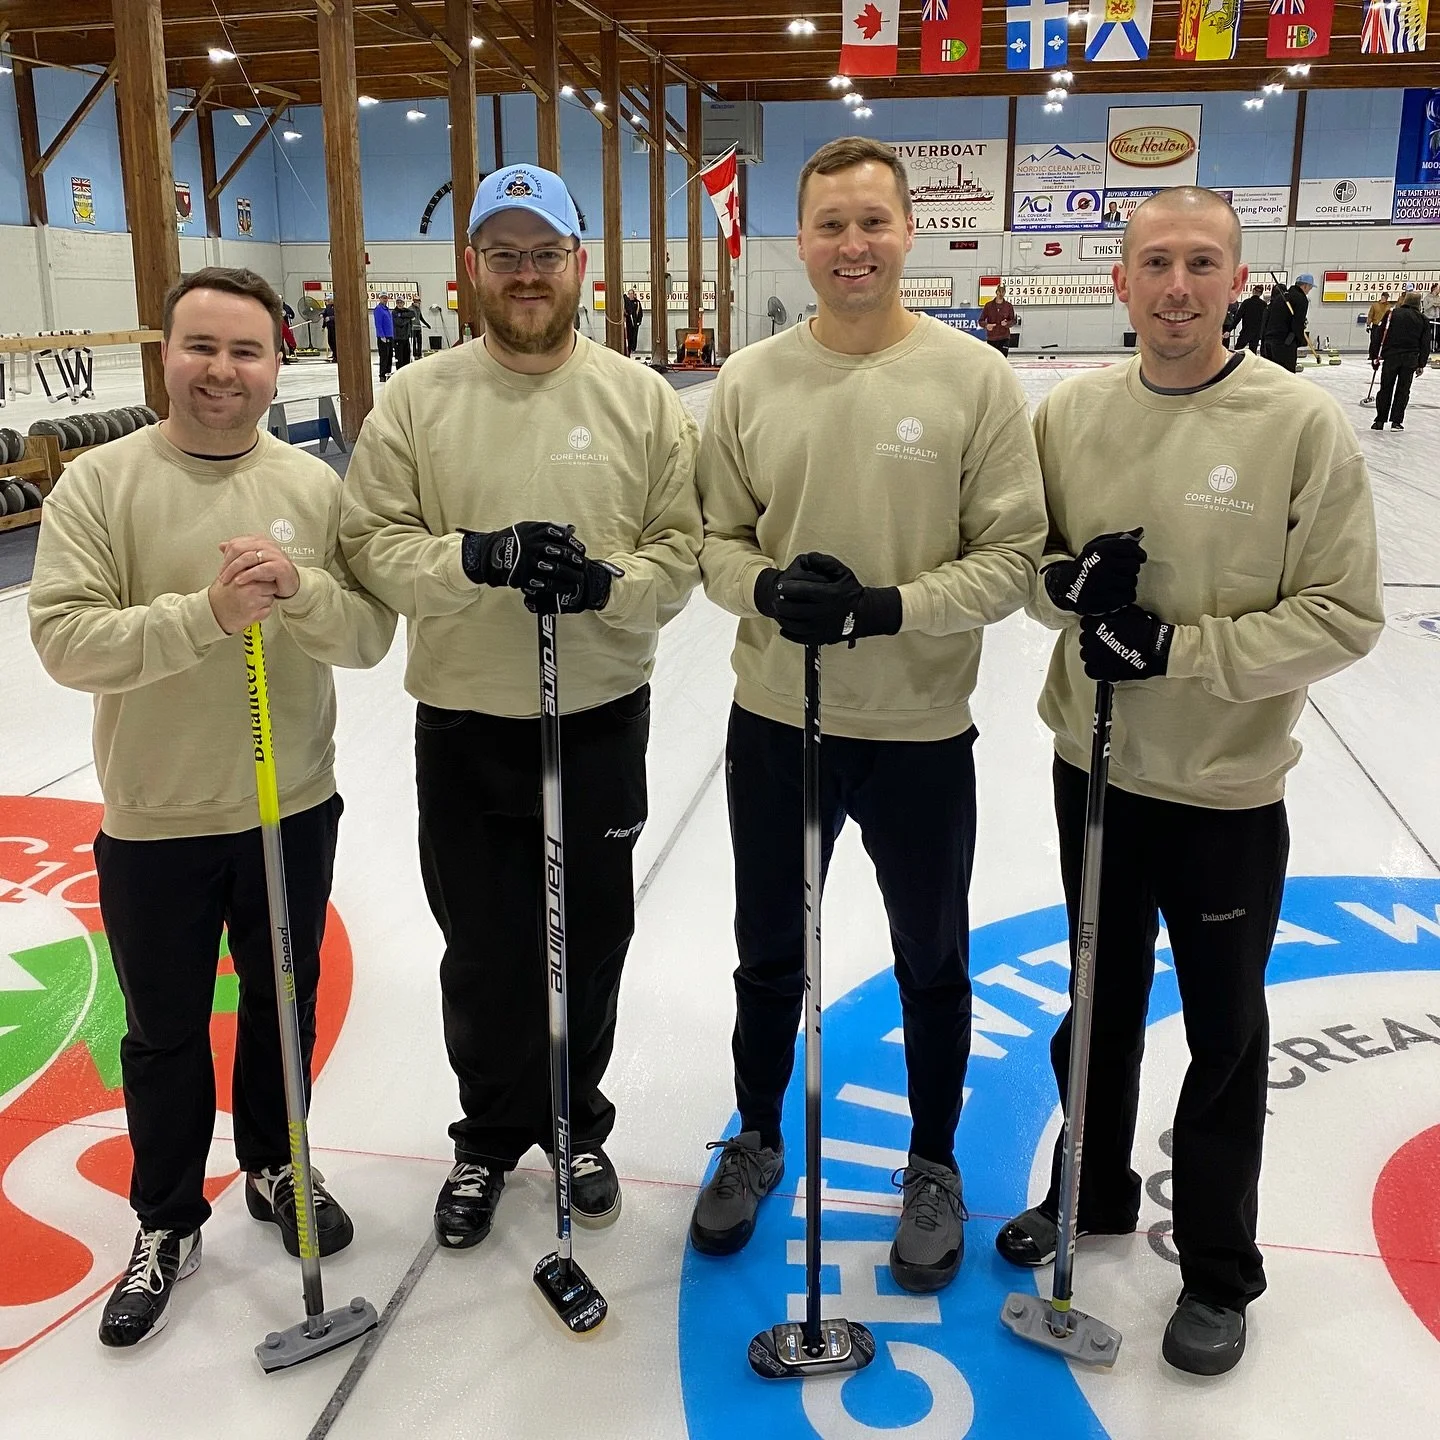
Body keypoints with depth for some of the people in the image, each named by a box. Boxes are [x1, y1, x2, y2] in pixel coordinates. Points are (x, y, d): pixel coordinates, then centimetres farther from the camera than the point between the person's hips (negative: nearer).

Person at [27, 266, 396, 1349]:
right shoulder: (101, 483, -9)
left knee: (283, 1002, 19)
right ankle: (168, 1224, 34)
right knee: (165, 1033, 14)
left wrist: (299, 588, -26)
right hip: (155, 823, -2)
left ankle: (274, 1166, 44)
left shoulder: (315, 486, -1)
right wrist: (206, 614, -29)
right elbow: (65, 638, -17)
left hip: (293, 809, 2)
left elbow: (370, 633, -6)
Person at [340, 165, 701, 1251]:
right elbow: (373, 544, -6)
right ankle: (490, 1136, 36)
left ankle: (576, 1126, 38)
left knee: (591, 942, 14)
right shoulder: (416, 400, -1)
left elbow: (681, 548, -2)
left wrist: (607, 584, -22)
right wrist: (478, 558, -23)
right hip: (463, 728, 0)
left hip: (602, 723, 0)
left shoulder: (644, 401, -1)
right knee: (483, 954, 12)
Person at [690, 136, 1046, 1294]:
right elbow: (714, 539, 2)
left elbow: (1014, 554, -10)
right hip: (776, 721, 2)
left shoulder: (974, 376, -9)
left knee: (933, 961, 16)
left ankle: (934, 1166, 40)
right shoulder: (750, 380, -2)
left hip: (920, 729, -2)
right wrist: (768, 589, -18)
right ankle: (758, 1139, 44)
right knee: (770, 952, 19)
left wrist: (889, 607, -23)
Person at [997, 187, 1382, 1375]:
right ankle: (1093, 1191, 45)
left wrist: (1180, 646, -22)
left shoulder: (1304, 423, -13)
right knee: (1100, 1004, 21)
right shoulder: (1070, 411, -1)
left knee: (1225, 1035, 13)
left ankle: (1219, 1273, 33)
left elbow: (1344, 616, -14)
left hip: (1228, 791, -3)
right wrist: (1067, 581, -15)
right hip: (1095, 769, 4)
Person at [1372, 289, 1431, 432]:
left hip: (1391, 356, -1)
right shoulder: (1423, 319, 4)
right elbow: (1425, 344, 4)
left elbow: (1385, 335, -5)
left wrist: (1380, 355, 2)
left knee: (1386, 388, 7)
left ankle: (1380, 421, 7)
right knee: (1403, 390, 7)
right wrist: (1421, 364, 10)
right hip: (1410, 359, 1)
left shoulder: (1394, 313, -1)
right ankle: (1396, 422, 5)